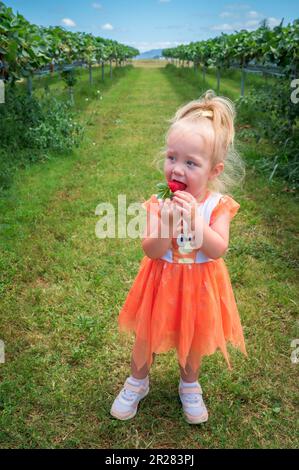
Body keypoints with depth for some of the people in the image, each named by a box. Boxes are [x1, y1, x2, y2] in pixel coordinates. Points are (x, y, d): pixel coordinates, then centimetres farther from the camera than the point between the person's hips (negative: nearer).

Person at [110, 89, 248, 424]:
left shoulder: (218, 204, -14)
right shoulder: (158, 202, -15)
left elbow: (218, 250, -23)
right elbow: (151, 252, -20)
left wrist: (195, 219, -34)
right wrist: (166, 224, -37)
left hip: (198, 287, 0)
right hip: (162, 283, 0)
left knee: (194, 340, 20)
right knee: (146, 336, 16)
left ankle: (189, 385, 49)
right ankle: (137, 382, 45)